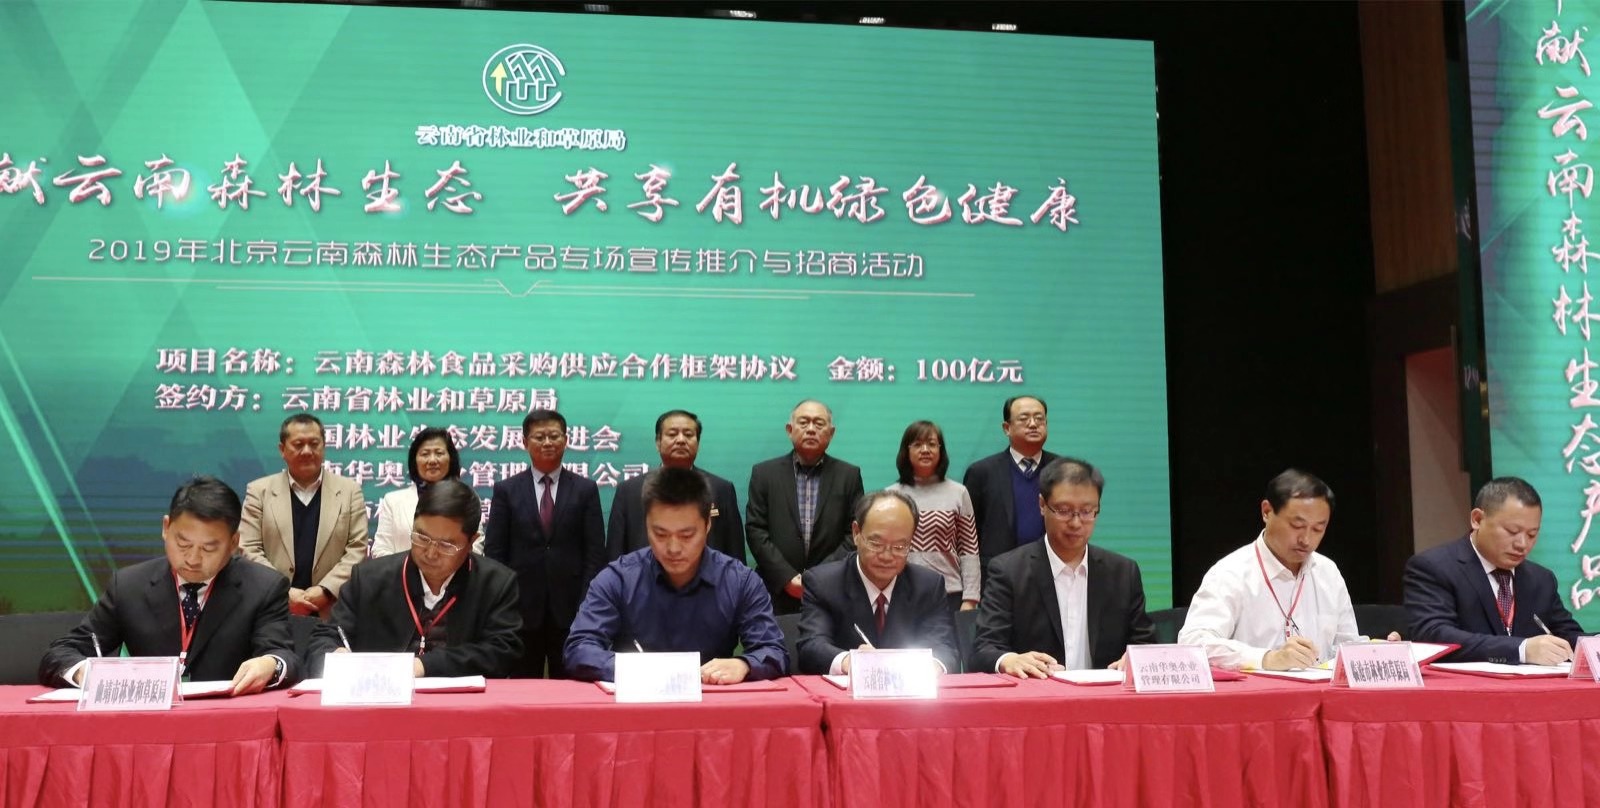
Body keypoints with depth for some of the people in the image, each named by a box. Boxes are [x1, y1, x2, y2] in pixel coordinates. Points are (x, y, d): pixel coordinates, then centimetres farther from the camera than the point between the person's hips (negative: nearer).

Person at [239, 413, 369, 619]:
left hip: (333, 612, 0)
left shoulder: (349, 491, 7)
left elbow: (357, 549, 2)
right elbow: (248, 549, 1)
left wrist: (326, 590, -12)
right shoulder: (259, 491, 7)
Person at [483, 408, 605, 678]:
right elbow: (494, 552, 3)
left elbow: (596, 552, 2)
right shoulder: (506, 490, 5)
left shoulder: (586, 490, 5)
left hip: (570, 609, 0)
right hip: (521, 608, 0)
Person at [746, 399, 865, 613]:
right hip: (777, 592, 0)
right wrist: (787, 577, -11)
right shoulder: (764, 473, 5)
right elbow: (755, 530, 0)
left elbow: (856, 534, 1)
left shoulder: (849, 475, 5)